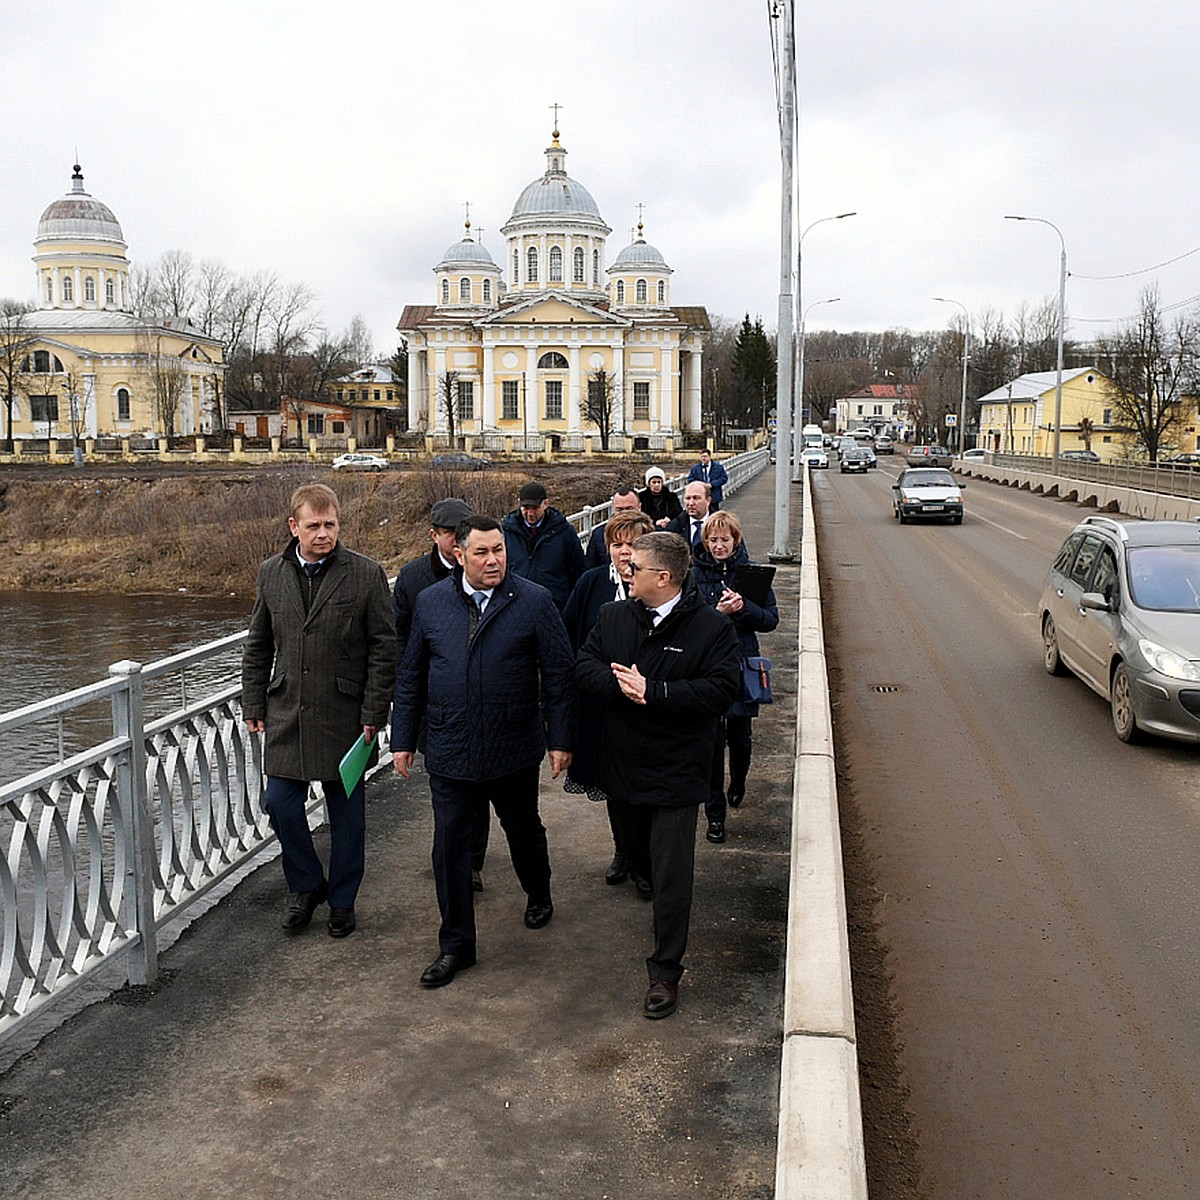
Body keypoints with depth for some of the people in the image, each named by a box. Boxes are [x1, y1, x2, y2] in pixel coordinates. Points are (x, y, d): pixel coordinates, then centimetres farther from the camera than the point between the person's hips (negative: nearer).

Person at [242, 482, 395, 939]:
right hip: (286, 713, 3)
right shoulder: (272, 573, 4)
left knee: (346, 810, 8)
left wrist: (373, 712, -8)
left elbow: (384, 648, -5)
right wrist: (253, 705, 9)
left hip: (344, 714, -3)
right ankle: (307, 886, 27)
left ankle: (342, 900, 26)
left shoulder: (366, 574, -7)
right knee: (280, 803, 3)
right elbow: (258, 646, 13)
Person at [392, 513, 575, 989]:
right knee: (449, 844, 3)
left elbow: (558, 675, -5)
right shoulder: (430, 602, 0)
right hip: (449, 750, 1)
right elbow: (410, 676, 7)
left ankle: (538, 894, 48)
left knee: (524, 829, 19)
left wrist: (560, 739, -6)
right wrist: (403, 739, 6)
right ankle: (455, 945, 17)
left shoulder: (534, 601, -7)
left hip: (514, 749, -1)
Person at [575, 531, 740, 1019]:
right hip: (622, 763, 5)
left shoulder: (712, 627, -11)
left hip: (675, 772, -5)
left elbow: (721, 689, -19)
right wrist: (620, 685, -20)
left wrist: (652, 692, -23)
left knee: (671, 876, 0)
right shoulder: (613, 617, 4)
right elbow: (585, 666, 1)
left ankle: (665, 973, 11)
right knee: (639, 851, 22)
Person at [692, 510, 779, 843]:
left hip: (742, 666, 2)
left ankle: (737, 785, 45)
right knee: (712, 738, -4)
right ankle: (715, 814, 6)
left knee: (739, 736, 14)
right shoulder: (695, 574, -1)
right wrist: (718, 612, -21)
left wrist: (743, 607, -18)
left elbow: (771, 619, 0)